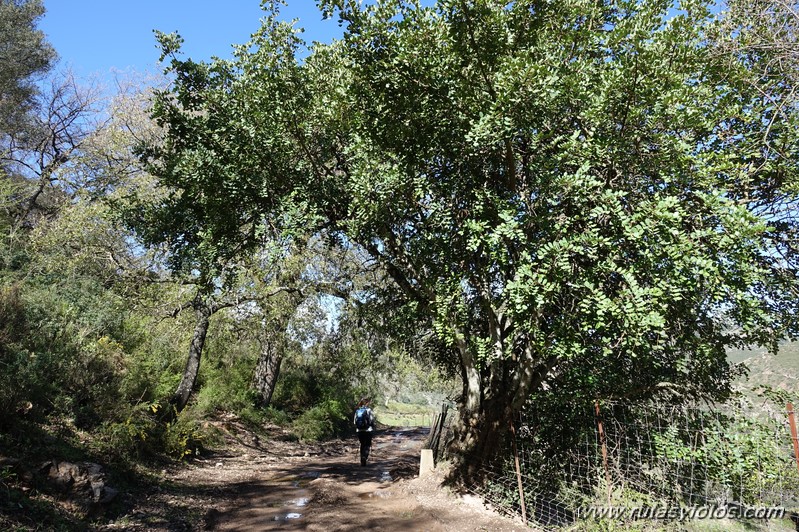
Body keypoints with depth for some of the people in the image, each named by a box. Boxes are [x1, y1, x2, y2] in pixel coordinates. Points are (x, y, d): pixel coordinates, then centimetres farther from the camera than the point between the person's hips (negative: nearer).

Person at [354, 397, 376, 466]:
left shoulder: (357, 410, 5)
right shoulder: (369, 410, -9)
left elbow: (354, 421, 7)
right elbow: (372, 421, -10)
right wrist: (373, 430, 2)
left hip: (359, 431, 5)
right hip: (368, 430, -5)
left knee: (362, 445, 16)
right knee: (368, 445, 4)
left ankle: (362, 460, 19)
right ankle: (364, 457, -18)